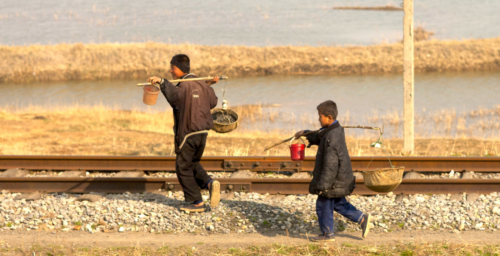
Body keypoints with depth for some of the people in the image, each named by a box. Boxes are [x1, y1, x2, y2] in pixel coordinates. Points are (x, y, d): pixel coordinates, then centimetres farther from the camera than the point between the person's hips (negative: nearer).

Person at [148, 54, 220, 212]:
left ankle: (197, 202, 6)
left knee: (183, 168, 5)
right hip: (202, 132, 8)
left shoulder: (184, 86, -16)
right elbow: (212, 102, 23)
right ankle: (209, 183, -1)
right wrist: (209, 86, 37)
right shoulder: (201, 84, 8)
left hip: (187, 134, -8)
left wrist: (162, 81, -51)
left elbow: (174, 94, -40)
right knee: (193, 164, 24)